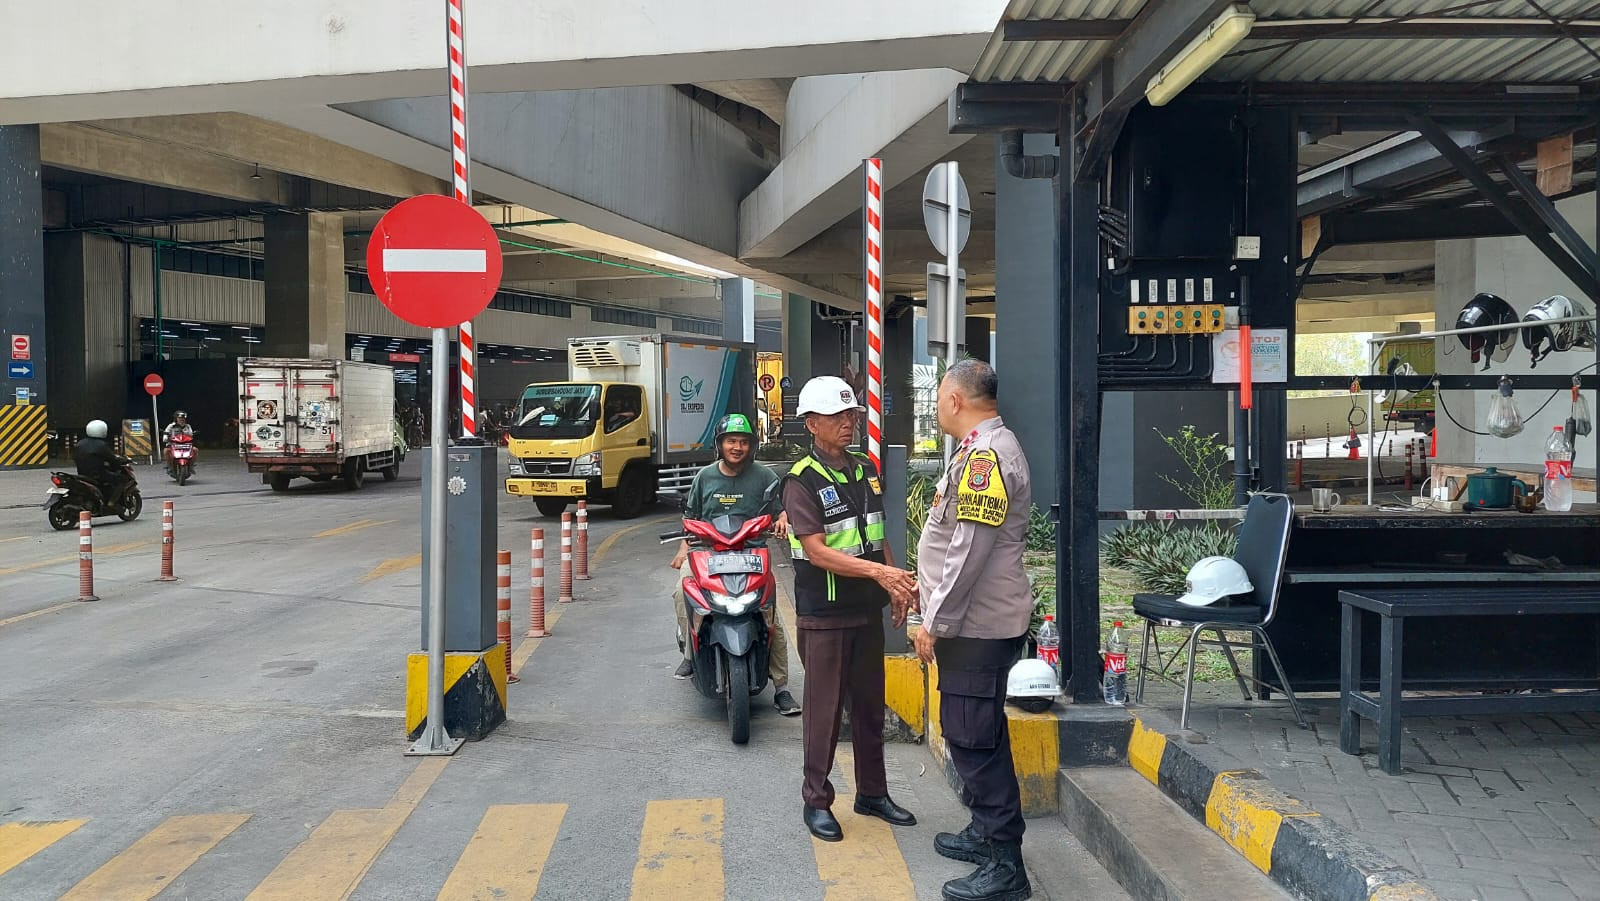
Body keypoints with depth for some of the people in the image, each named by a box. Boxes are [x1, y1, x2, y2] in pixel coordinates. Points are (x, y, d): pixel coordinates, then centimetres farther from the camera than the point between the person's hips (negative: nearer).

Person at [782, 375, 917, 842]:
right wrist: (878, 571, -28)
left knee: (870, 704, 15)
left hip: (868, 610, 7)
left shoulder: (866, 470, 10)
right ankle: (817, 801, 15)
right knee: (824, 709, 2)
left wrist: (896, 586, 8)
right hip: (824, 615, -7)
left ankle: (872, 793, 28)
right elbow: (817, 551, -20)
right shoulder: (802, 482, -12)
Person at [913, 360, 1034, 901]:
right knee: (973, 735, 20)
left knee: (975, 741, -6)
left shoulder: (984, 456, -20)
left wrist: (935, 623, -18)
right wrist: (929, 586, 26)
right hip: (975, 623, 11)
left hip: (975, 627, -11)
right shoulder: (988, 448, 15)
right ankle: (987, 833, 33)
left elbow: (970, 552, -24)